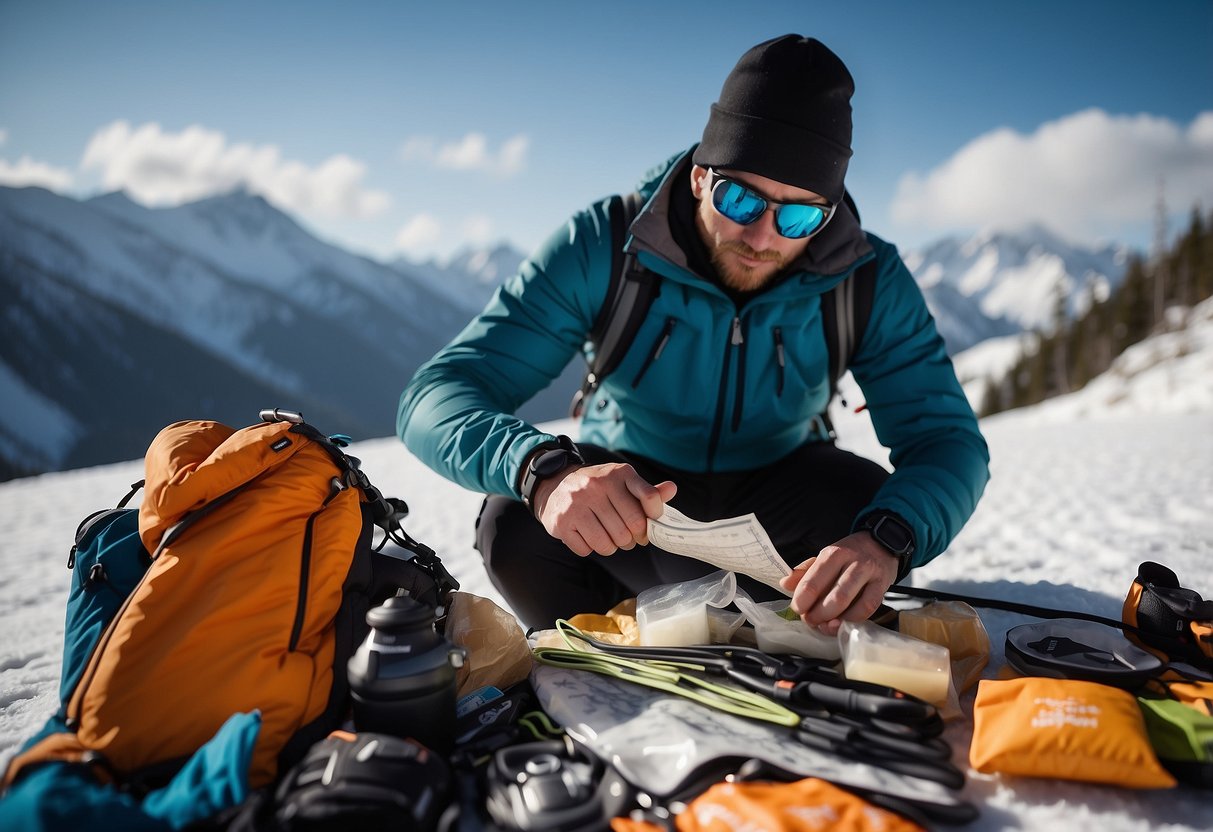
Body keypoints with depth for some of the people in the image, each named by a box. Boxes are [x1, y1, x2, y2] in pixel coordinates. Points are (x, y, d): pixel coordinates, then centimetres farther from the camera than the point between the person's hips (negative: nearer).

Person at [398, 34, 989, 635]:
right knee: (515, 526, -30)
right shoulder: (602, 247, -25)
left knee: (873, 507, -28)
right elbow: (437, 396, -31)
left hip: (774, 489, 2)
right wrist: (546, 470, -55)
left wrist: (885, 538, -45)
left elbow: (948, 436, -20)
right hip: (628, 485, -1)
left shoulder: (869, 280, -18)